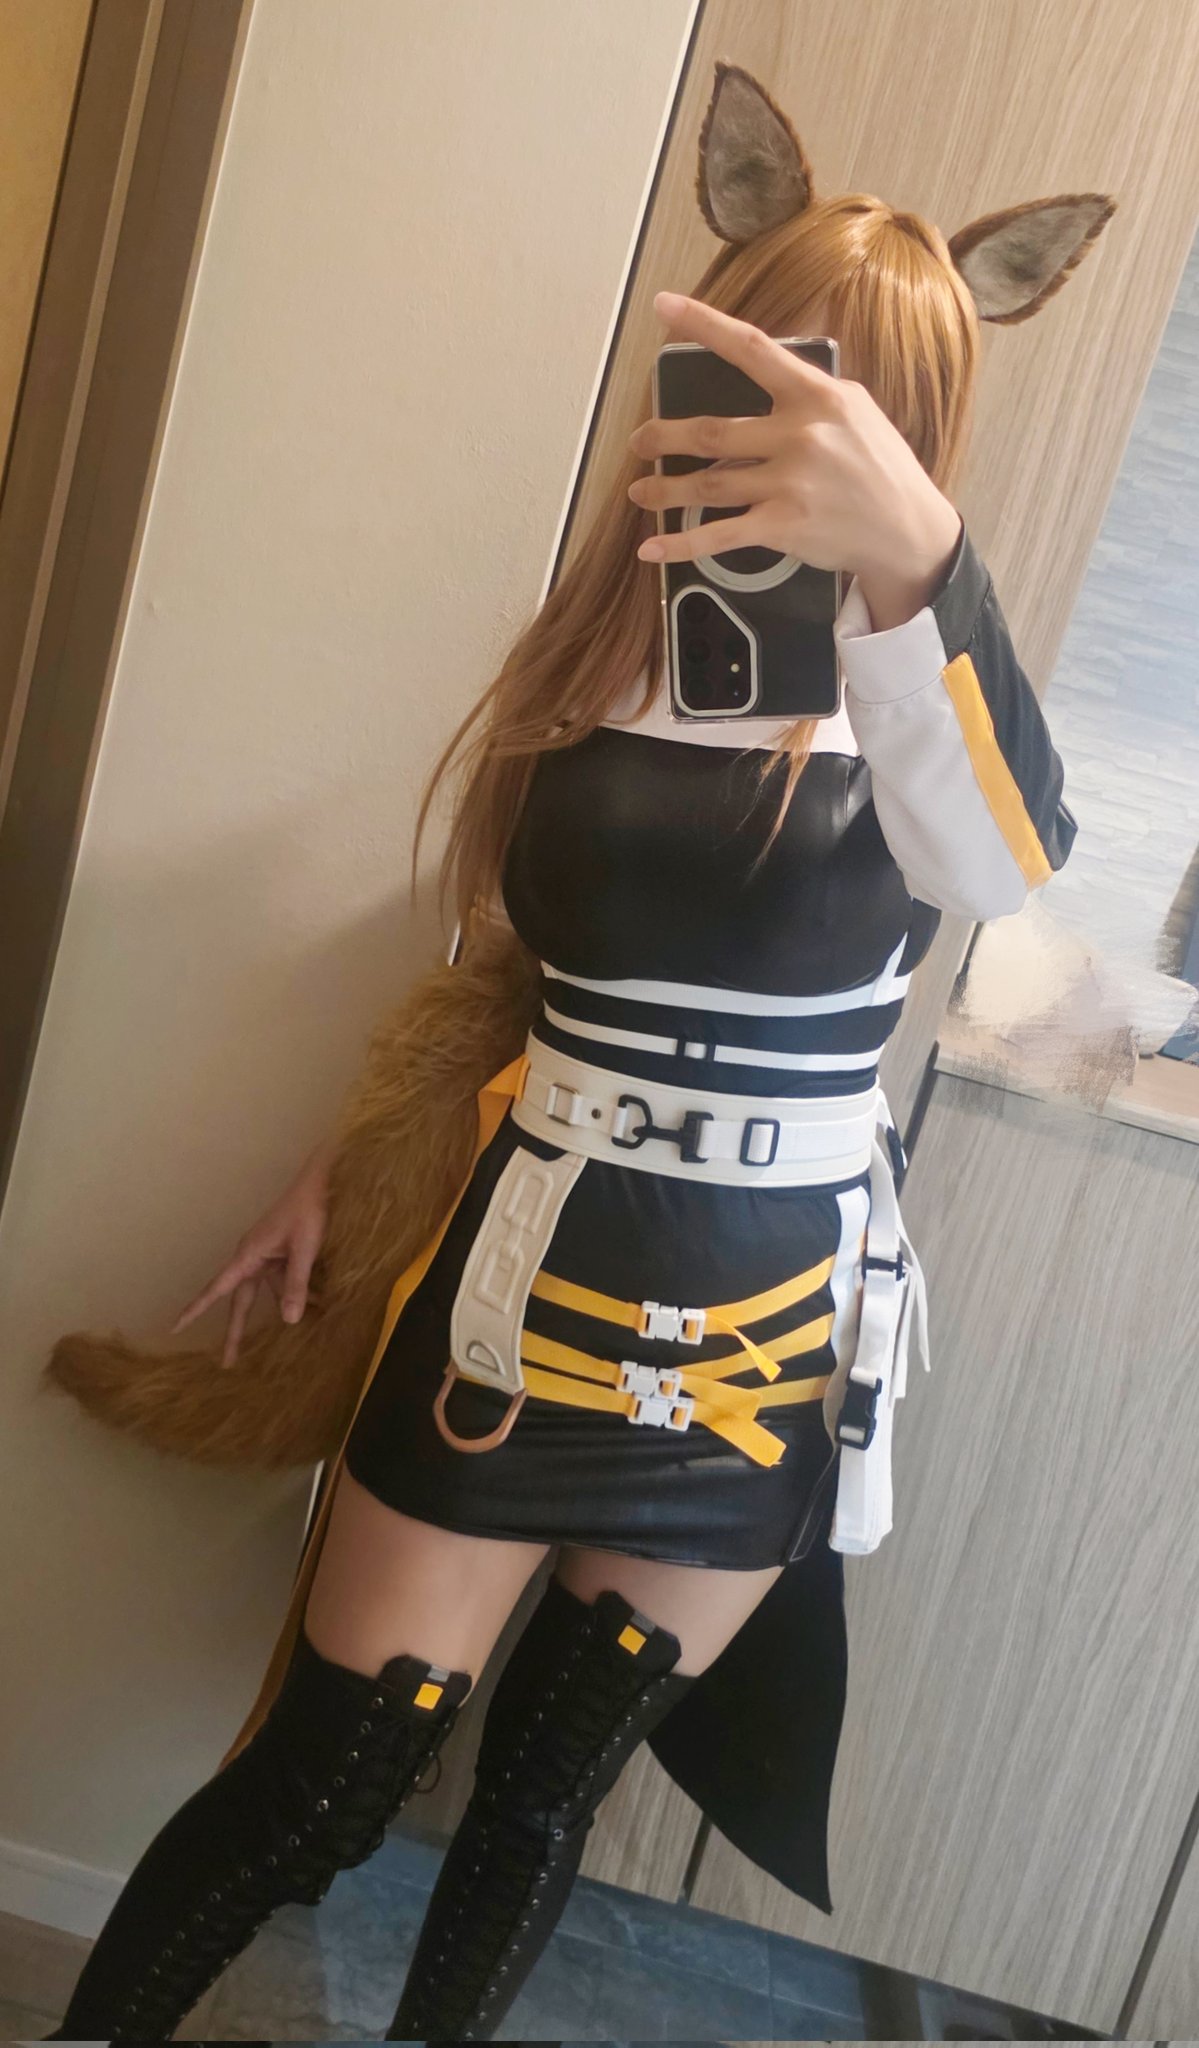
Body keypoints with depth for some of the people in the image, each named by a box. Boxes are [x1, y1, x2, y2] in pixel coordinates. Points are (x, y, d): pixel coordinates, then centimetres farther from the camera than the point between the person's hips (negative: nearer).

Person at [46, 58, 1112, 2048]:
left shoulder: (912, 678, -7)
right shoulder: (593, 642, 0)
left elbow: (1000, 865, -31)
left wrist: (915, 555, -48)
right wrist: (340, 1162, 8)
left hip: (770, 1342, 0)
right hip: (519, 1299, 1)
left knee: (548, 1794, 19)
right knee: (311, 1788, 7)